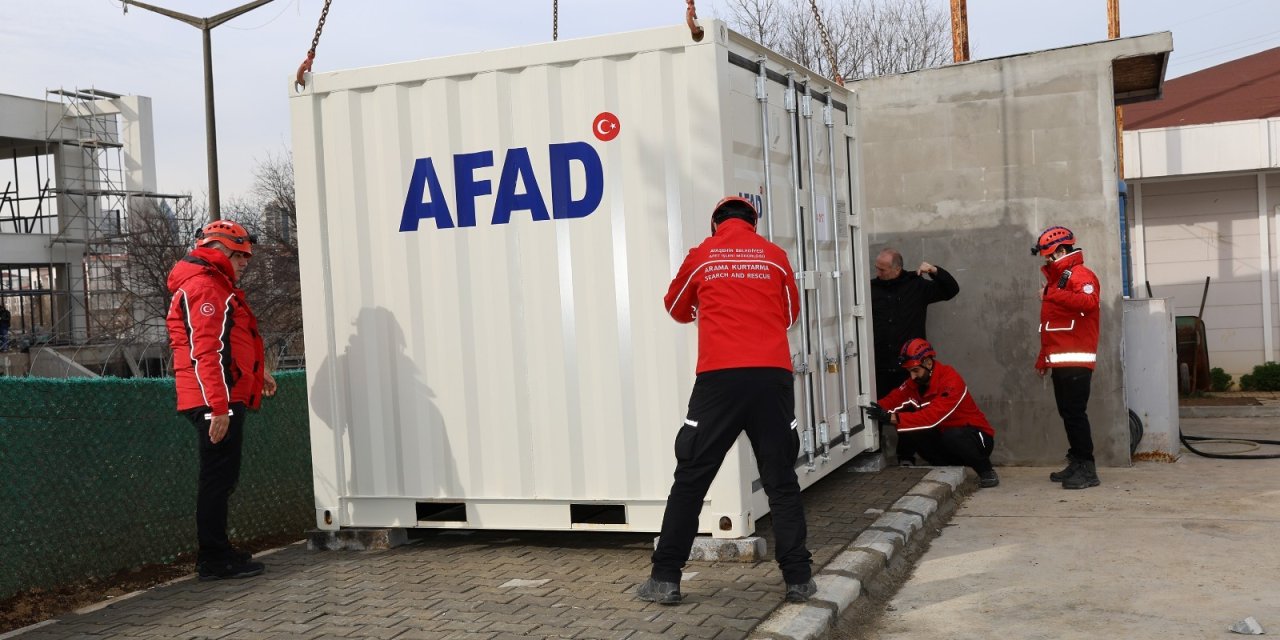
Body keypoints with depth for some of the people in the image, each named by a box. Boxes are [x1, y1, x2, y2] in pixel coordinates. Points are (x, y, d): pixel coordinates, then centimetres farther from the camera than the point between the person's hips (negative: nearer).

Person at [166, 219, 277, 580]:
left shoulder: (215, 286, 23)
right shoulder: (205, 287, -12)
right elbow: (207, 352, -21)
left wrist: (254, 373, 27)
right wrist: (219, 407, -26)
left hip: (222, 400, 11)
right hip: (216, 401, -11)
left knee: (221, 478, 16)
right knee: (218, 478, -6)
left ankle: (216, 554, 25)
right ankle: (214, 560, 0)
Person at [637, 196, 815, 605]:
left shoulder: (701, 255, 10)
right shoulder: (775, 256, 11)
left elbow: (676, 308, 25)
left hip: (719, 377, -1)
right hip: (772, 376, 1)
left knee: (691, 479, 5)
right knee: (781, 481, 9)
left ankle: (665, 579, 6)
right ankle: (798, 579, 9)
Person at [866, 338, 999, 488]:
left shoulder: (951, 381, -27)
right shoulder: (915, 383, -4)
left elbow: (933, 418, -37)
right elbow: (892, 400, -14)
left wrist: (892, 418, -45)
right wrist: (877, 409, -37)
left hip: (977, 437, -6)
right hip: (945, 435, 6)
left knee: (952, 436, -38)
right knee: (907, 432, -15)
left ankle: (986, 471, -10)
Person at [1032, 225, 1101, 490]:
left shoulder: (1080, 275, -8)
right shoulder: (1056, 278, 23)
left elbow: (1089, 302, -30)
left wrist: (1053, 295, -29)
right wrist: (1043, 357, 24)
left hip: (1076, 361, -10)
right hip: (1060, 361, 10)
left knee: (1075, 413, -11)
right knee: (1067, 413, 10)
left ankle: (1087, 469, -9)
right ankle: (1076, 464, 16)